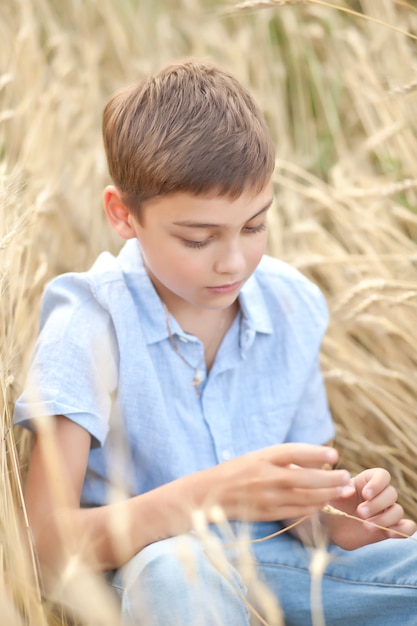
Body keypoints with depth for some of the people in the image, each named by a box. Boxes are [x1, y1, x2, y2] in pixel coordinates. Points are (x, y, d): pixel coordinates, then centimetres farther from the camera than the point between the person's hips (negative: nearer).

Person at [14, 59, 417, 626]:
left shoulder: (292, 307, 1)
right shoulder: (90, 328, -15)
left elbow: (295, 498, 11)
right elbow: (47, 545, -23)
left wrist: (339, 519, -13)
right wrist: (217, 492, -33)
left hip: (279, 562, 4)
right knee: (176, 571, -39)